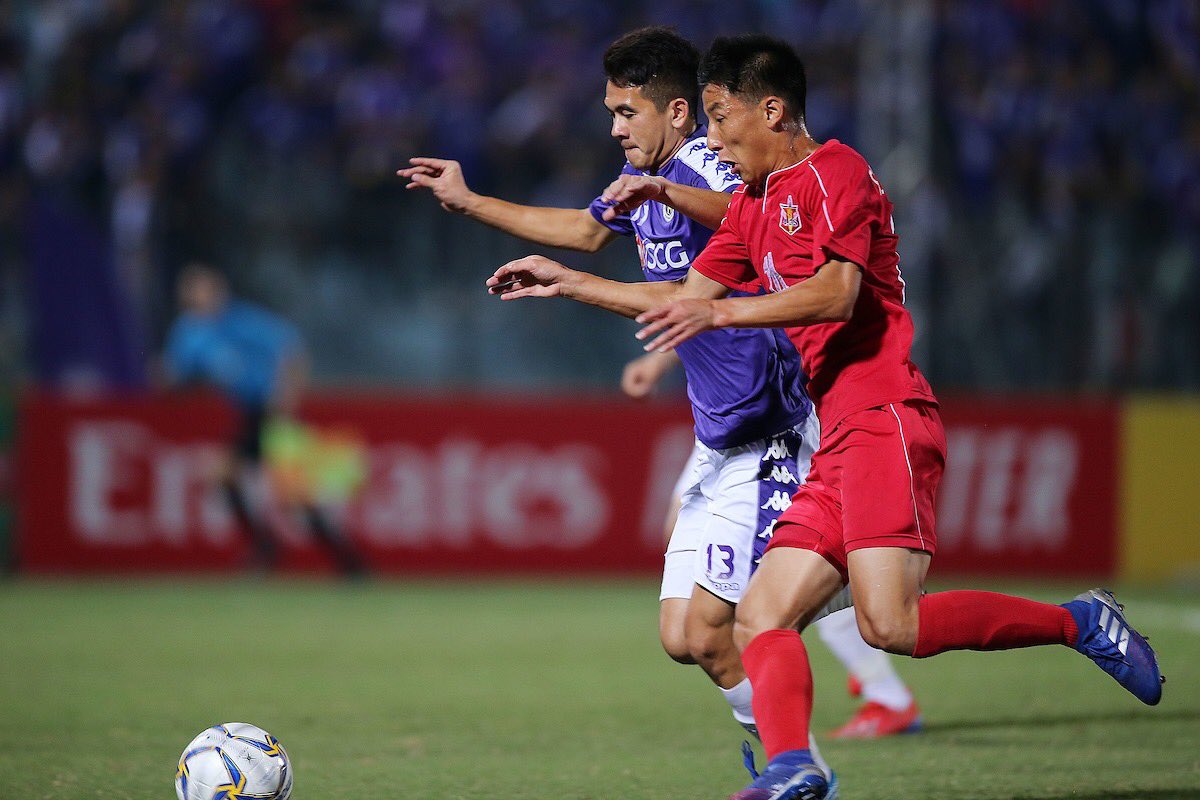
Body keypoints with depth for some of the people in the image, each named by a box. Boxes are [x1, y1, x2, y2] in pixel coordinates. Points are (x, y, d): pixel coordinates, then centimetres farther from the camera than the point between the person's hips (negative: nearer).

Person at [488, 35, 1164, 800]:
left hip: (884, 419, -10)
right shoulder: (754, 205, 24)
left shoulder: (835, 171, -4)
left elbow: (836, 293, -18)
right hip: (838, 443, 10)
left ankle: (1079, 624, -8)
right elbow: (688, 297, 33)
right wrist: (567, 283, 31)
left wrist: (721, 312, -20)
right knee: (761, 620, -4)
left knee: (890, 622, -22)